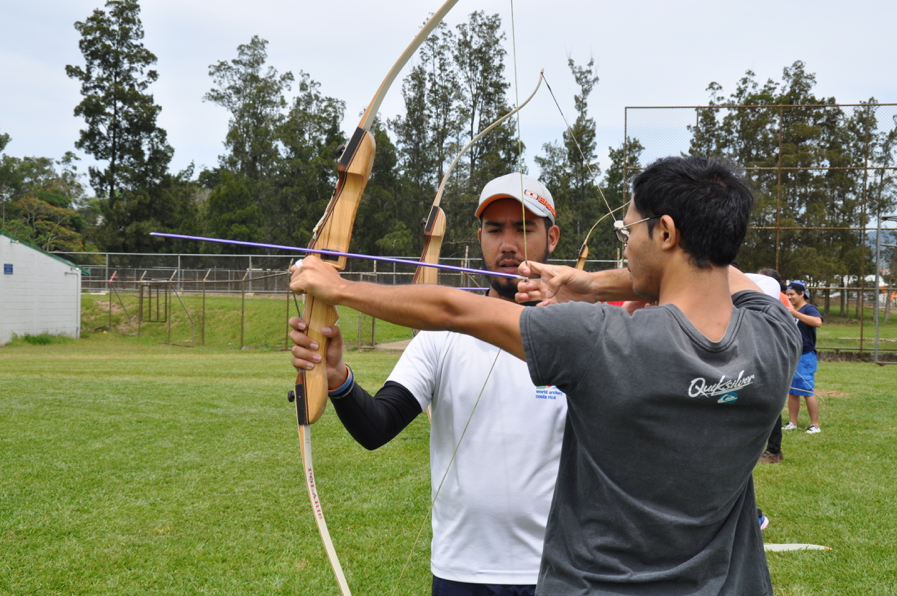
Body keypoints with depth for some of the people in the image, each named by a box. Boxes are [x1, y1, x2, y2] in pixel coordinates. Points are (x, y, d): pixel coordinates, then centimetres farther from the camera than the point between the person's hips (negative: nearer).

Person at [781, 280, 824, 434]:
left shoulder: (809, 309, -9)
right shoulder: (789, 311, 15)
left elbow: (818, 322, -31)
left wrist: (795, 313, -32)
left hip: (805, 357, -8)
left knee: (807, 391, -8)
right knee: (792, 391, 10)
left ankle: (815, 425, -2)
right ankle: (792, 423, 15)